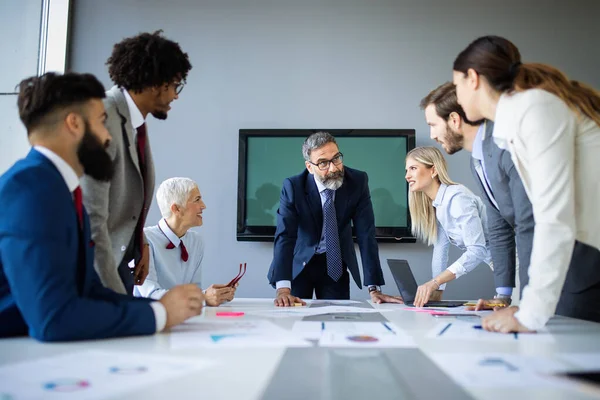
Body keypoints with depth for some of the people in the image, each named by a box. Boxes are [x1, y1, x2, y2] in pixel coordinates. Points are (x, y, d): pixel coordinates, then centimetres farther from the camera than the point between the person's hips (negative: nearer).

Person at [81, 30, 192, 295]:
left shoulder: (137, 120, 3)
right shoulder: (102, 121, -24)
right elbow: (91, 219, -25)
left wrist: (140, 244, 4)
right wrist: (115, 295, -21)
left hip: (119, 261, 8)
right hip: (94, 267, -8)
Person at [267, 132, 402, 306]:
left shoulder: (358, 182, -17)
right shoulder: (293, 187, -21)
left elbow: (366, 234, -19)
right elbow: (285, 235, -28)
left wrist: (374, 288, -24)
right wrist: (283, 288, -40)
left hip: (335, 264, 2)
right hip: (299, 262, -1)